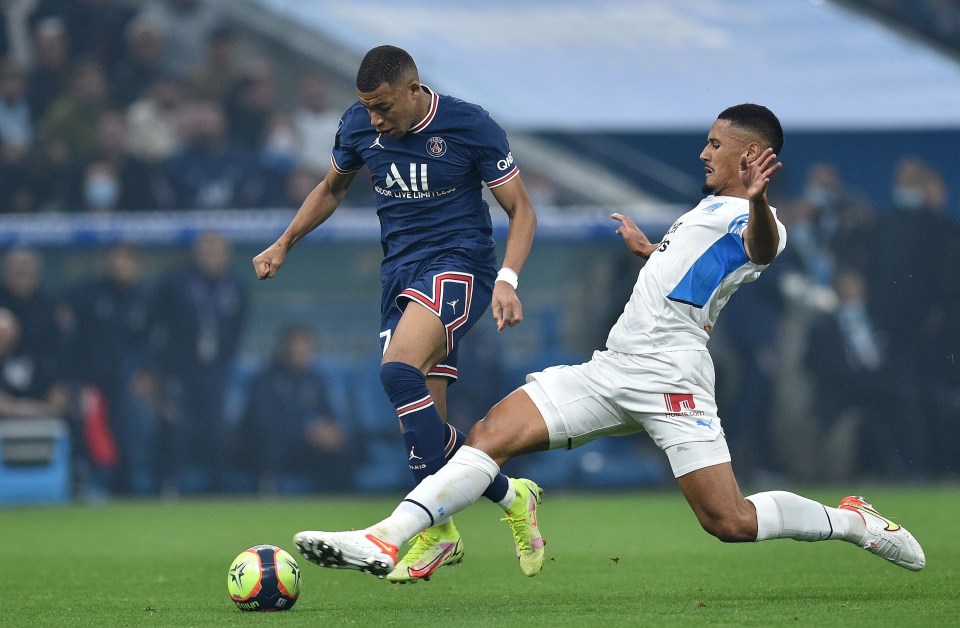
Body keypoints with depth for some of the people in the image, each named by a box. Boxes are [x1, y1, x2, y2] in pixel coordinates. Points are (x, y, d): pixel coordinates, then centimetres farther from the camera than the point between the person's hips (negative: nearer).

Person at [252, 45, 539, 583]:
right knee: (425, 421, -4)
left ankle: (436, 525, -24)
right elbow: (332, 189, 24)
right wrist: (283, 246, 18)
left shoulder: (470, 126, -10)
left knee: (399, 369, -28)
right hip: (401, 271, 6)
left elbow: (521, 209, -5)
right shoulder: (359, 126, 4)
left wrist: (507, 281, -19)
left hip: (459, 265, -6)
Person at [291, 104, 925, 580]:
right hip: (614, 368, 9)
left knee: (731, 521, -13)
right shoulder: (711, 208, 25)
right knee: (493, 432, -8)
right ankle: (385, 541, -17)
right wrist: (649, 249, 58)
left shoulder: (756, 221, -5)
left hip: (669, 373, -9)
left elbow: (762, 246, -31)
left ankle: (855, 521, 12)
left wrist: (757, 202, -52)